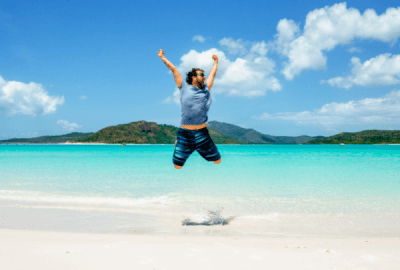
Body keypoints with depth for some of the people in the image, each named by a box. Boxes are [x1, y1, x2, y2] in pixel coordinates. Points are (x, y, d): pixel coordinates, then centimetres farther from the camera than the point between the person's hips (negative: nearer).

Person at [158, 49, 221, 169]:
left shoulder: (206, 88, 12)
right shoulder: (184, 87, 5)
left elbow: (213, 73, 28)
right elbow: (174, 69, 13)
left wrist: (215, 61, 42)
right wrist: (162, 57, 22)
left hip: (202, 134, 3)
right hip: (185, 134, -3)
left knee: (217, 161, 2)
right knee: (178, 166, 0)